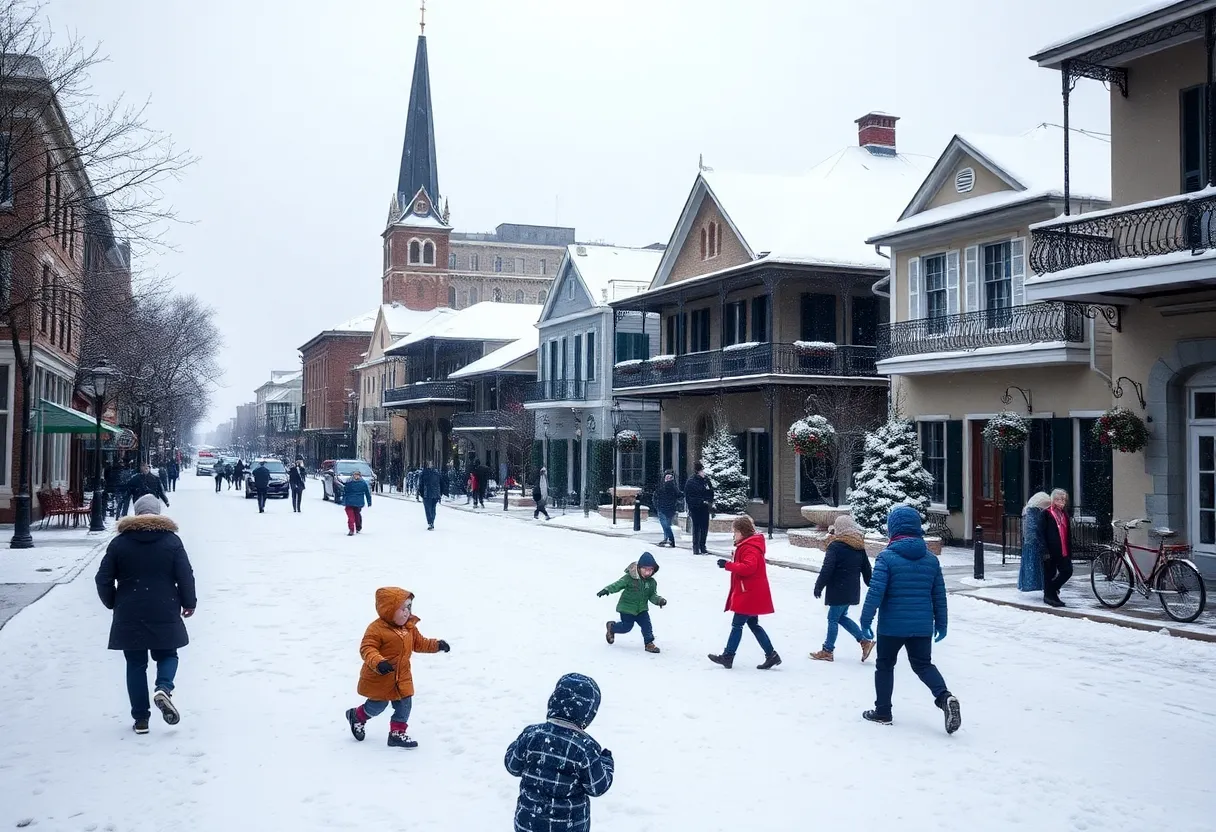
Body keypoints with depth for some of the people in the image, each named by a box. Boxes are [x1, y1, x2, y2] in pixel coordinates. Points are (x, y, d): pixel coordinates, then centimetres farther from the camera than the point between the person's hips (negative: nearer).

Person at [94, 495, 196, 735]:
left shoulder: (119, 543, 1)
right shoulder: (172, 541, -2)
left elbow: (103, 579, 2)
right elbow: (185, 576, -5)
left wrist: (113, 604, 18)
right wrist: (189, 602, 9)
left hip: (129, 616, 1)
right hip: (164, 614, -1)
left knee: (135, 665, 9)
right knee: (167, 655, 16)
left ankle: (141, 719, 10)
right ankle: (164, 688, -15)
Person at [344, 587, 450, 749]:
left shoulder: (409, 628, 3)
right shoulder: (376, 629, -23)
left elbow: (420, 643, 15)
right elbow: (367, 649, -28)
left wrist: (437, 644, 4)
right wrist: (378, 662, -44)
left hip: (402, 678, 7)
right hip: (379, 679, -6)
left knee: (404, 705, 5)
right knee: (378, 705, 9)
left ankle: (397, 733, 19)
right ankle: (356, 716, 37)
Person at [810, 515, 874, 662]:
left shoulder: (835, 546, -14)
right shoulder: (859, 547, 9)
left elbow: (827, 569, -17)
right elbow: (866, 570, 16)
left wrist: (819, 586, -8)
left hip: (838, 590, -8)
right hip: (852, 591, 8)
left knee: (833, 619, 1)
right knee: (841, 616, 20)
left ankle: (828, 651, 8)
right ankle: (865, 641, 15)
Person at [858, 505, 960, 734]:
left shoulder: (887, 557, -12)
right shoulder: (931, 559, 4)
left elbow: (875, 591, -16)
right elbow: (939, 595, 9)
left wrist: (866, 620, -9)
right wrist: (941, 624, 19)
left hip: (892, 625, -4)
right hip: (922, 626, 4)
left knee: (884, 665, 14)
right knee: (923, 664, 16)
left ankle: (883, 712, 20)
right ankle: (944, 696, -10)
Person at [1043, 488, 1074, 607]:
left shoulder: (1064, 514, 15)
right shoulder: (1047, 514, -8)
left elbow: (1068, 534, 18)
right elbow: (1043, 534, -12)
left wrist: (1069, 550, 13)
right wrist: (1045, 551, -16)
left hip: (1063, 551, 7)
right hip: (1051, 551, -7)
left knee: (1068, 571, 4)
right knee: (1050, 573, 2)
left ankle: (1053, 589, 23)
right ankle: (1049, 595, 14)